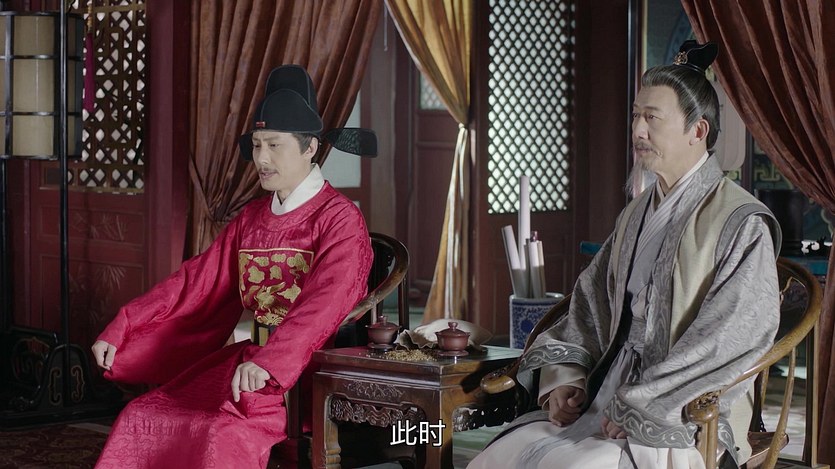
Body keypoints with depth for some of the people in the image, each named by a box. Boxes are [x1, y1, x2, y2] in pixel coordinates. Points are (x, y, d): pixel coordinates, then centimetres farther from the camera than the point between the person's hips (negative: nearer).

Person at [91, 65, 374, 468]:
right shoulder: (251, 219, 15)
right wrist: (121, 329, 7)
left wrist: (266, 361, -39)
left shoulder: (339, 218, -9)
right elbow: (197, 281, 15)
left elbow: (324, 302, -24)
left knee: (228, 432, -32)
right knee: (141, 419, -8)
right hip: (255, 357, 7)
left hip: (312, 368, -7)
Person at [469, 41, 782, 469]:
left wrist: (637, 408, -15)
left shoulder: (742, 225, -8)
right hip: (607, 401, 7)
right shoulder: (637, 216, 17)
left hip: (683, 424, -7)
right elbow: (591, 306, 20)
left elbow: (730, 341, -15)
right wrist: (564, 375, 2)